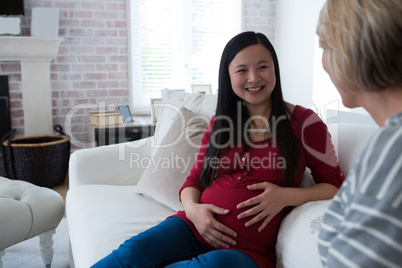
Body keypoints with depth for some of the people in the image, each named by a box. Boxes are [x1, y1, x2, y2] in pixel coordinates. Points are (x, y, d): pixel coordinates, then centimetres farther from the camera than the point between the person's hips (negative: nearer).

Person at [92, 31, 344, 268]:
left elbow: (335, 185, 5)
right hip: (194, 228, 3)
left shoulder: (303, 122, 2)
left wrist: (287, 195, -13)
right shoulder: (220, 123, 13)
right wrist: (192, 208, -8)